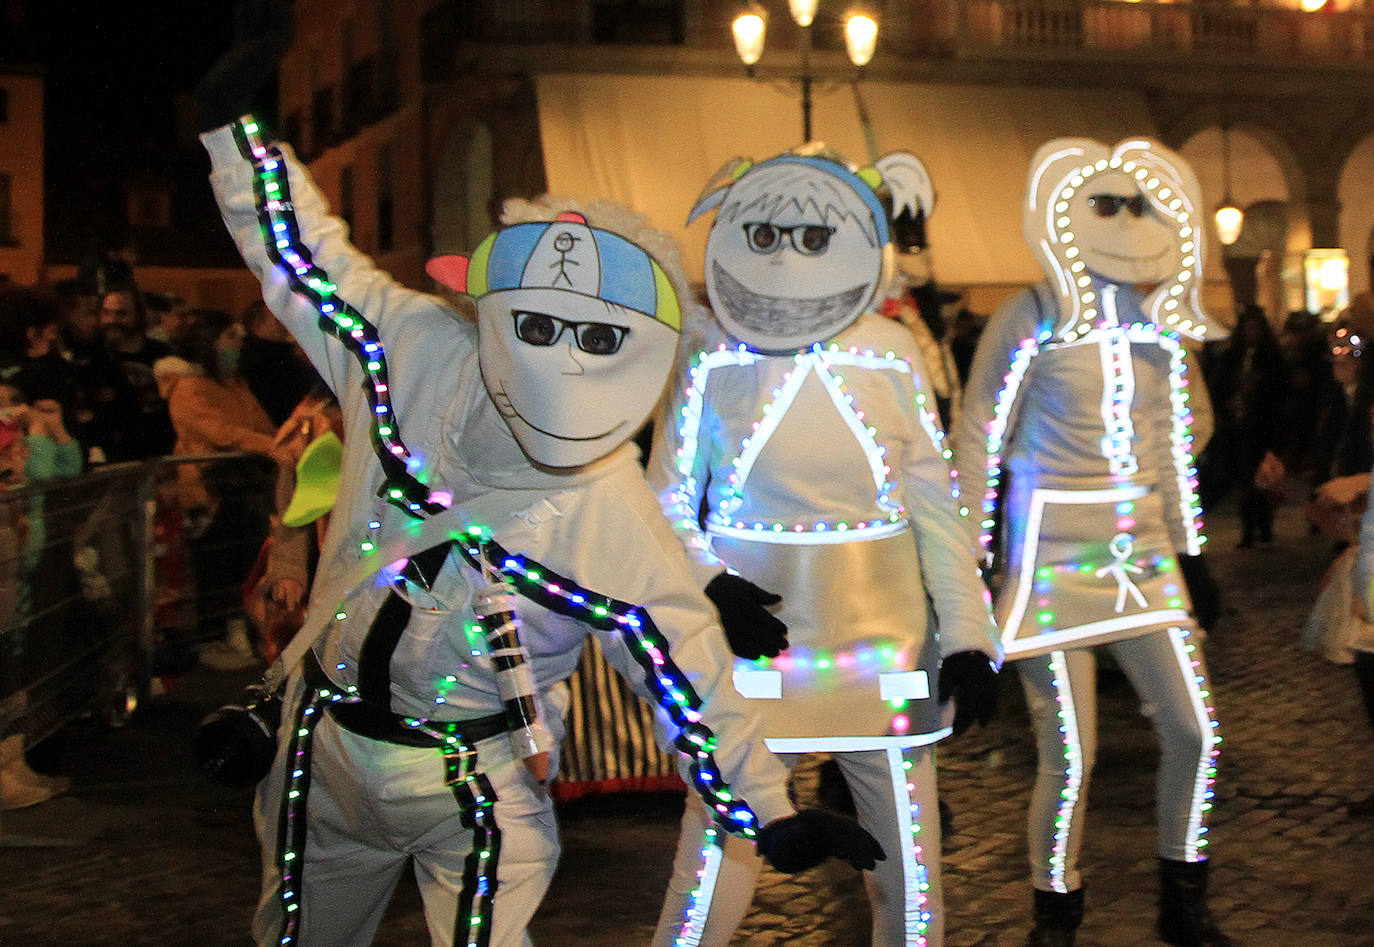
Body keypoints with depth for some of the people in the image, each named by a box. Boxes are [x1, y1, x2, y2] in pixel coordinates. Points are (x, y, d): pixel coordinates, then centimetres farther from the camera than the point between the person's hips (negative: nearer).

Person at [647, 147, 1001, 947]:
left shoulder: (890, 355, 1)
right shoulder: (714, 356, -3)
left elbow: (935, 505, 6)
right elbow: (668, 500, 3)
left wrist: (968, 634, 2)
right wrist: (706, 586, -14)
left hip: (884, 646, 2)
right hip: (756, 637, -2)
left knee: (912, 877, 10)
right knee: (713, 874, -2)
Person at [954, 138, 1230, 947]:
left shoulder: (1165, 321, 3)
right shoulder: (1033, 321, -11)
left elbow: (1187, 427, 18)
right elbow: (978, 446, -7)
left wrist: (1182, 542, 17)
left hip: (1145, 559, 5)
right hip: (1055, 565, -5)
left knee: (1195, 733, 5)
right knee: (1070, 756, -2)